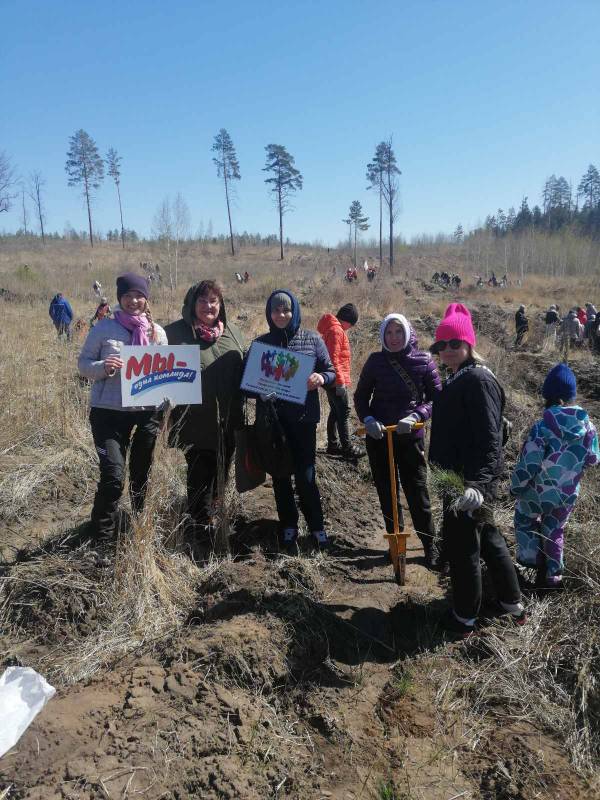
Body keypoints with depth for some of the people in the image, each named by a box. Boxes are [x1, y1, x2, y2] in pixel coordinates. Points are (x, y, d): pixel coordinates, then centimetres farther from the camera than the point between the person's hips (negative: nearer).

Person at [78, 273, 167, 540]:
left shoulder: (157, 332, 4)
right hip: (108, 413, -3)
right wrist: (103, 367, -21)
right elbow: (83, 364, 0)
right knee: (113, 475, -12)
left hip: (146, 413, 3)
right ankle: (101, 533, 9)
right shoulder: (104, 328, -4)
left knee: (141, 473, 17)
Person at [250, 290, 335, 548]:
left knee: (305, 476, -1)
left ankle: (316, 526, 18)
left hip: (304, 418, -2)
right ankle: (288, 525, 27)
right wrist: (261, 393, -15)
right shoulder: (261, 342, 4)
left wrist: (321, 378, -18)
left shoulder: (312, 339, 1)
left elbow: (331, 372, 5)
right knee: (280, 474, 10)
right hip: (273, 419, 2)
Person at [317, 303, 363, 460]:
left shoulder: (332, 328, 16)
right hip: (337, 382, -10)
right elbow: (333, 359, -22)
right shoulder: (336, 330, -16)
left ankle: (333, 445, 23)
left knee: (335, 412, 15)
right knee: (344, 413, -5)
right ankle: (347, 449, -1)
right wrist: (340, 381, -21)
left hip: (332, 381, 10)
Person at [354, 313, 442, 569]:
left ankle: (430, 546, 15)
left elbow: (436, 398, -4)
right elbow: (361, 396, 5)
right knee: (386, 492, 12)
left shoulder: (423, 361, -4)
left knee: (417, 492, 0)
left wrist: (414, 416, -20)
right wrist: (368, 419, -13)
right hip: (378, 435, 2)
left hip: (410, 435, -2)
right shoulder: (376, 361, 0)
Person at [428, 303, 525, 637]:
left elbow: (490, 439, -26)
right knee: (488, 537, 23)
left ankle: (465, 618, 24)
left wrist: (478, 484, -36)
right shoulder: (461, 378, 11)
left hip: (470, 481, -10)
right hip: (460, 477, 10)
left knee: (462, 546, 5)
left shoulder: (478, 380, -19)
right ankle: (513, 602, 40)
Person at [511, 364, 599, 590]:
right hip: (568, 495, 4)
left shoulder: (542, 428, -26)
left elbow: (527, 466, -21)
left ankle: (532, 557, 27)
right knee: (554, 530, 25)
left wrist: (516, 488, -5)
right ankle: (552, 576, 33)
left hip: (539, 494, -4)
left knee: (524, 517, 27)